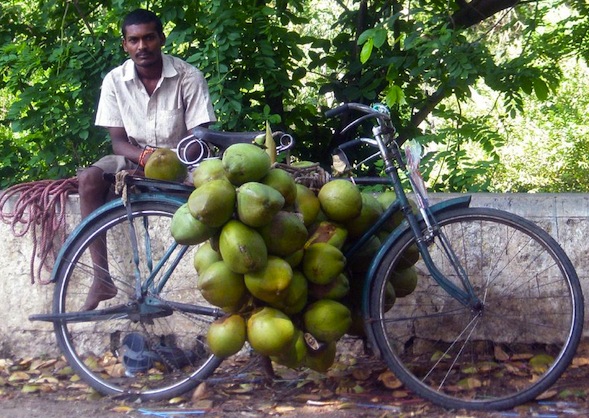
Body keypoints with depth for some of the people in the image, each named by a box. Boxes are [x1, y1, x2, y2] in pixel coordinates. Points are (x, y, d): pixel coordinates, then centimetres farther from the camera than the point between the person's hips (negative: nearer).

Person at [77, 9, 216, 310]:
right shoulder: (115, 81, -5)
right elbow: (118, 141, -5)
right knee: (89, 179, -28)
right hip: (135, 158, 2)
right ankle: (102, 278, -24)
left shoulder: (189, 77, -11)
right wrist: (145, 156, -28)